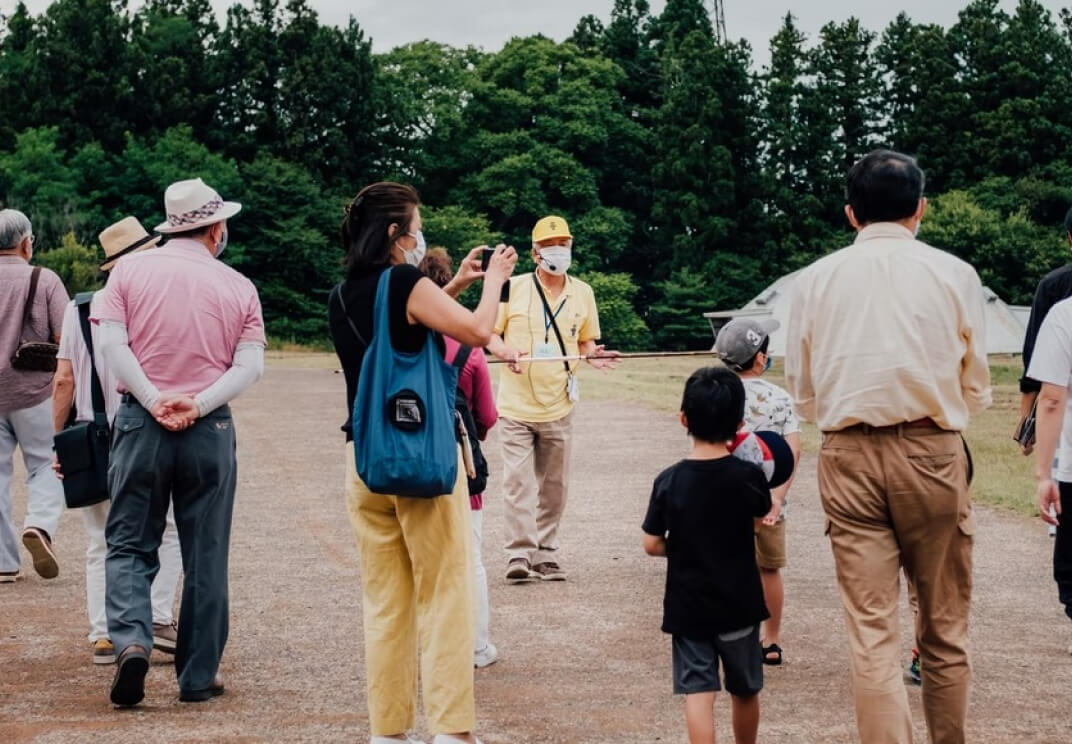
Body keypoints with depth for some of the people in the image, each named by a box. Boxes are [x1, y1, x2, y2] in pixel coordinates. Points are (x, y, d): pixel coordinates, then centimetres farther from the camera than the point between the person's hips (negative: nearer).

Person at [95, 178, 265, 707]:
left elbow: (111, 342, -7)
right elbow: (251, 365, -5)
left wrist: (153, 400, -11)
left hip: (141, 423, 0)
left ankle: (131, 639, -15)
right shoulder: (238, 286, 5)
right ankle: (198, 676, 13)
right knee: (205, 557, 9)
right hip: (210, 430, 0)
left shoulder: (129, 270, 4)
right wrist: (198, 404, -12)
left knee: (129, 544, 9)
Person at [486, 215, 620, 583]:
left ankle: (546, 554, 15)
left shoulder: (582, 293, 8)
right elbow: (488, 333, 1)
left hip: (558, 405, 3)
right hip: (516, 404, -3)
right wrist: (506, 351, -19)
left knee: (554, 485, 7)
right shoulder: (512, 288, -2)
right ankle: (519, 554, -5)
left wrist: (592, 354, -6)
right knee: (518, 481, -8)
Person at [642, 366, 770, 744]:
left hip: (687, 606, -1)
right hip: (739, 604, 1)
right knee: (745, 691, 19)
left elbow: (651, 544, -6)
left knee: (698, 693, -1)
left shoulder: (668, 481, -10)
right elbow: (764, 512, 11)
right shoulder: (749, 476, -10)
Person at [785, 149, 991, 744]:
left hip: (848, 456, 1)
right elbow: (976, 392, 4)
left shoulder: (816, 279, 3)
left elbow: (803, 398, 8)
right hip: (934, 453, -1)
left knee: (871, 630, 1)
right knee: (944, 628, 13)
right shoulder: (953, 274, -1)